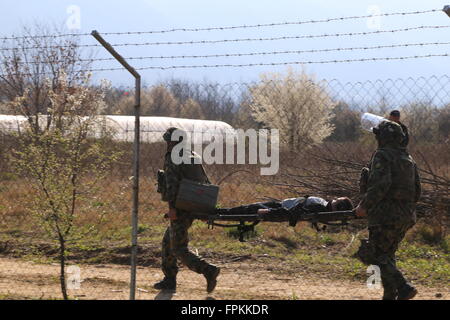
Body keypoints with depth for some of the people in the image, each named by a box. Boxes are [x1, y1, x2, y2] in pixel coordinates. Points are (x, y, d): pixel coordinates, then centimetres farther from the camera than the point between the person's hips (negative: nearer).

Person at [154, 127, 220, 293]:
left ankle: (208, 270, -20)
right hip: (193, 208, 9)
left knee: (179, 249, -7)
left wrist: (172, 207, -25)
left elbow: (172, 183, -23)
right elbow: (206, 182, 17)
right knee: (168, 242, 20)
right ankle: (169, 279, 22)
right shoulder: (194, 157, 15)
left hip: (180, 209, -9)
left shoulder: (172, 159, -10)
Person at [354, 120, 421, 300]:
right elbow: (417, 192, 17)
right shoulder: (409, 160, 17)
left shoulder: (382, 156, -8)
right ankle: (390, 296, 14)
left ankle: (403, 288, -19)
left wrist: (364, 206, -15)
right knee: (387, 254, 18)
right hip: (406, 216, 8)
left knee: (377, 255, -4)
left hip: (385, 216, -8)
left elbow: (380, 184, -22)